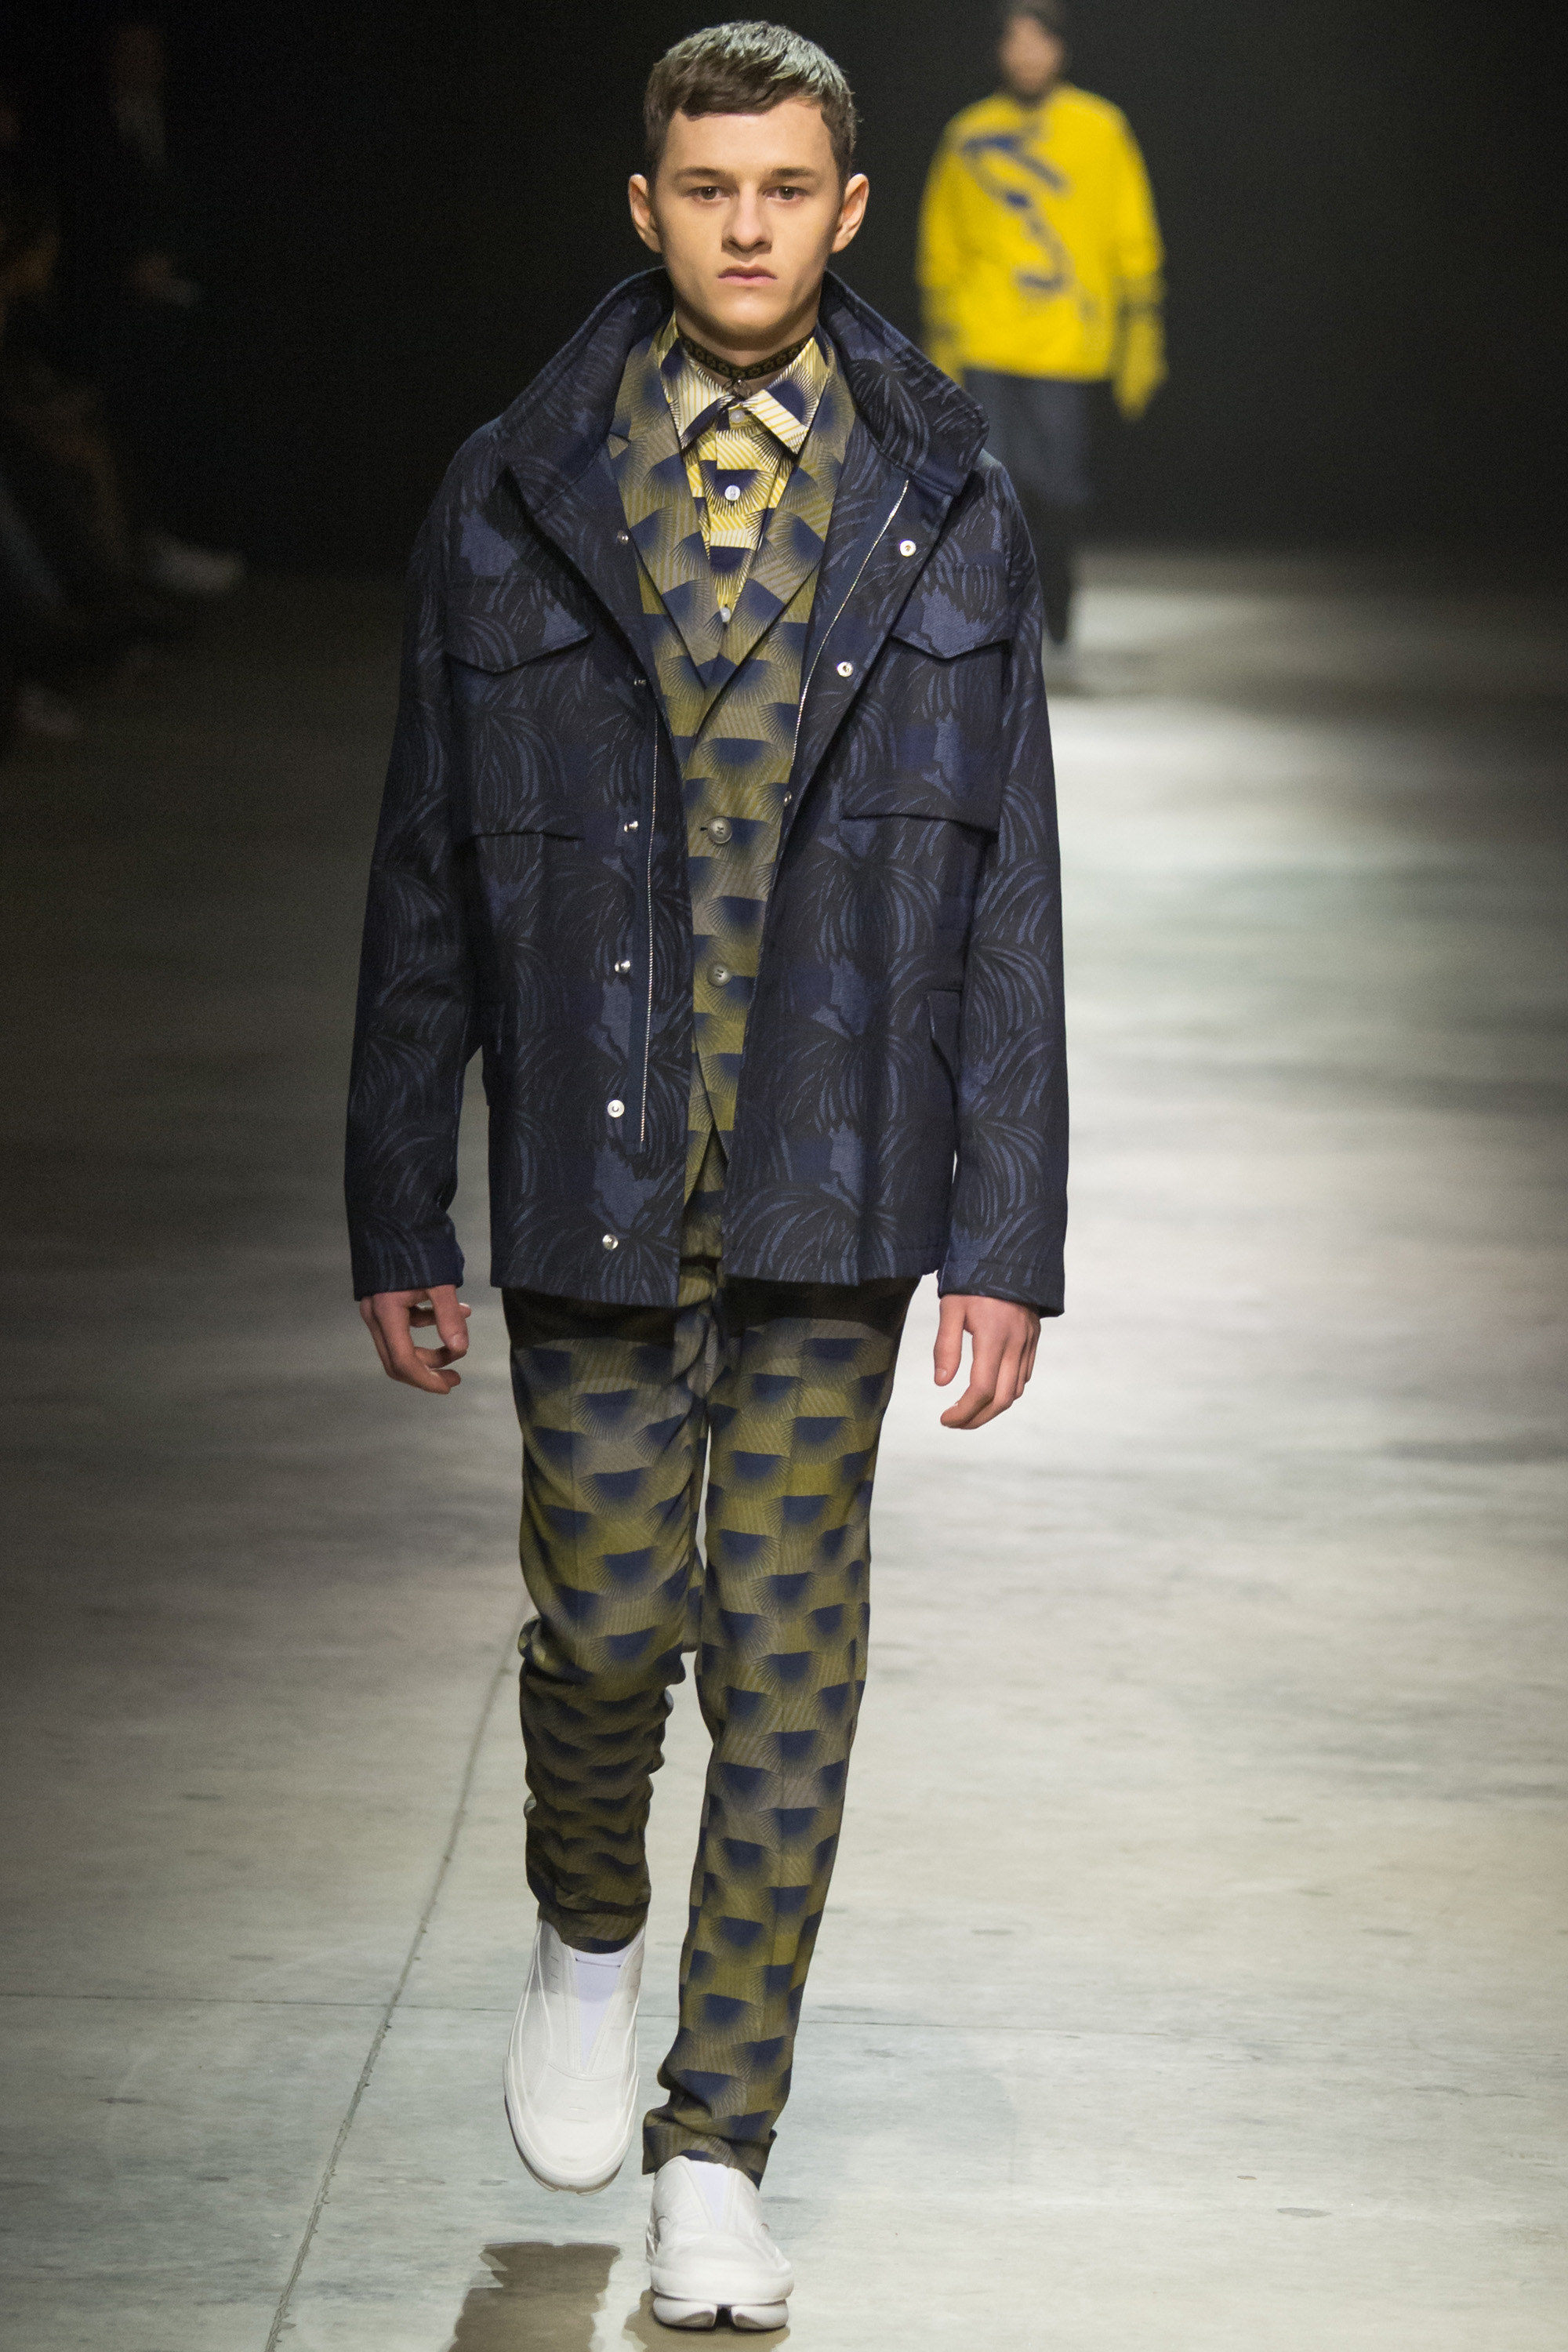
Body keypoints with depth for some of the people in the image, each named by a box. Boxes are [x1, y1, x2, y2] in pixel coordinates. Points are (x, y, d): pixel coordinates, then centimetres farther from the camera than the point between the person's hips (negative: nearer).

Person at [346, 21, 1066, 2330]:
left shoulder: (949, 512, 3)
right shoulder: (511, 506, 2)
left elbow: (1008, 898, 3)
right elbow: (426, 883, 5)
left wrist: (1009, 1236, -2)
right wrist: (397, 1221, 3)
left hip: (834, 1187, 0)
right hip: (594, 1180, 0)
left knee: (788, 1659, 3)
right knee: (607, 1617, 2)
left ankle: (717, 2154, 14)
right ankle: (588, 1940, 35)